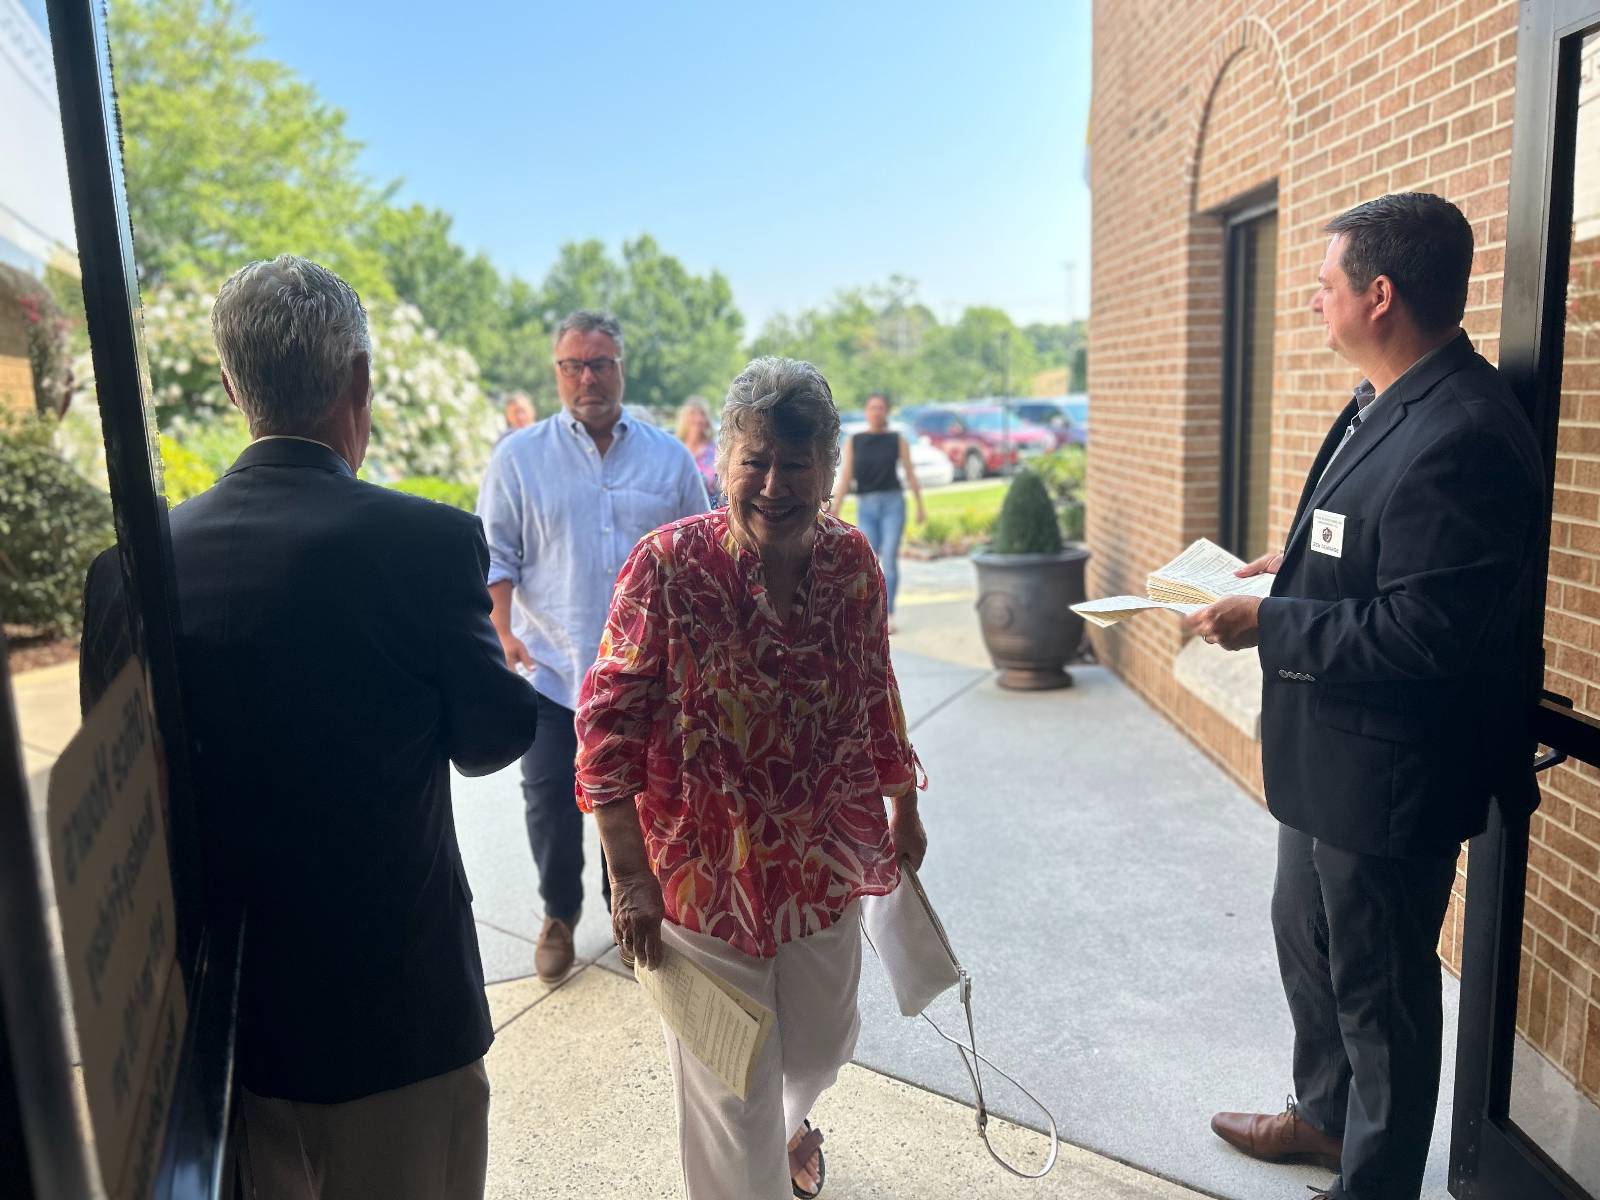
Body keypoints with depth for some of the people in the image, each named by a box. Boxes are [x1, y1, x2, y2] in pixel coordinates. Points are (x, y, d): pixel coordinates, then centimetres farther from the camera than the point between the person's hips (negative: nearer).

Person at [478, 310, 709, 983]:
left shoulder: (669, 458, 3)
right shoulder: (519, 456, -1)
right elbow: (496, 556, -2)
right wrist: (503, 634, -14)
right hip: (551, 667, -1)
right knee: (549, 799, 7)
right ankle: (559, 914, 31)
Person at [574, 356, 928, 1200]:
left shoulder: (852, 561, -5)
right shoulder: (668, 564, -18)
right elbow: (610, 718, -15)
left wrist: (904, 805, 17)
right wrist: (629, 875, -15)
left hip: (826, 860, 5)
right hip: (705, 868, -4)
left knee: (821, 1042, 25)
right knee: (729, 1082, 10)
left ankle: (789, 1119, 60)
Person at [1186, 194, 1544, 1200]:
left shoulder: (1462, 435, -26)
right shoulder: (1389, 404, 5)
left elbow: (1422, 631, -29)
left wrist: (1266, 622, -23)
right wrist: (1297, 566, 5)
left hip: (1388, 773, -10)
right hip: (1330, 756, 10)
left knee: (1379, 989, 11)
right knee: (1305, 933, 26)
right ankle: (1325, 1115, 50)